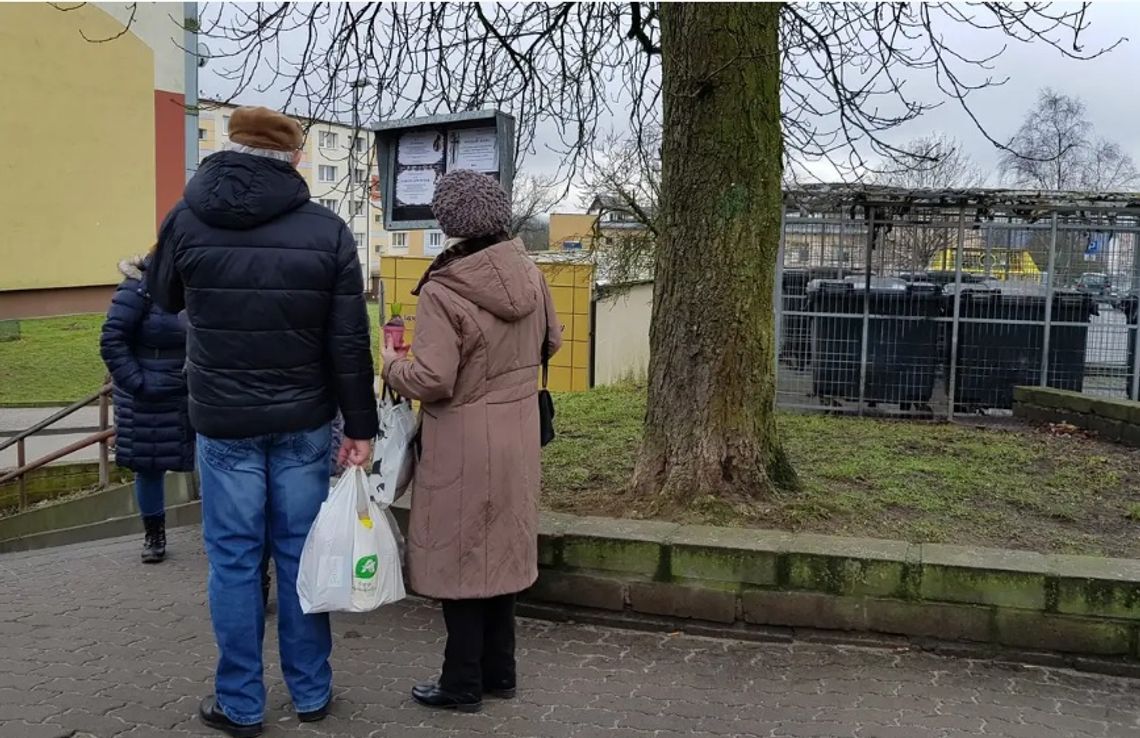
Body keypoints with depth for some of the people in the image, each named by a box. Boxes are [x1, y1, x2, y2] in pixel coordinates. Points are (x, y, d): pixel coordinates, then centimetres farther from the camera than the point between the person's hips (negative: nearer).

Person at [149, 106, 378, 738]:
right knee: (301, 552, 11)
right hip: (303, 421, 1)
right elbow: (349, 342, -8)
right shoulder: (327, 231, -8)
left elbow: (166, 299, 14)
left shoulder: (186, 220, -5)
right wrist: (360, 426, 0)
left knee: (234, 559, 8)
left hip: (223, 420, 0)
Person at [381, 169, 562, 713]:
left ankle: (463, 684, 18)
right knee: (499, 554, 17)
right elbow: (551, 340, 14)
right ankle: (498, 672, 29)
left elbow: (432, 380, -23)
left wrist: (392, 366, -4)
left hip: (463, 445, -7)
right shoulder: (529, 275, 0)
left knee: (458, 558, 7)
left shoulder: (441, 292, -20)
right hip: (517, 436, 7)